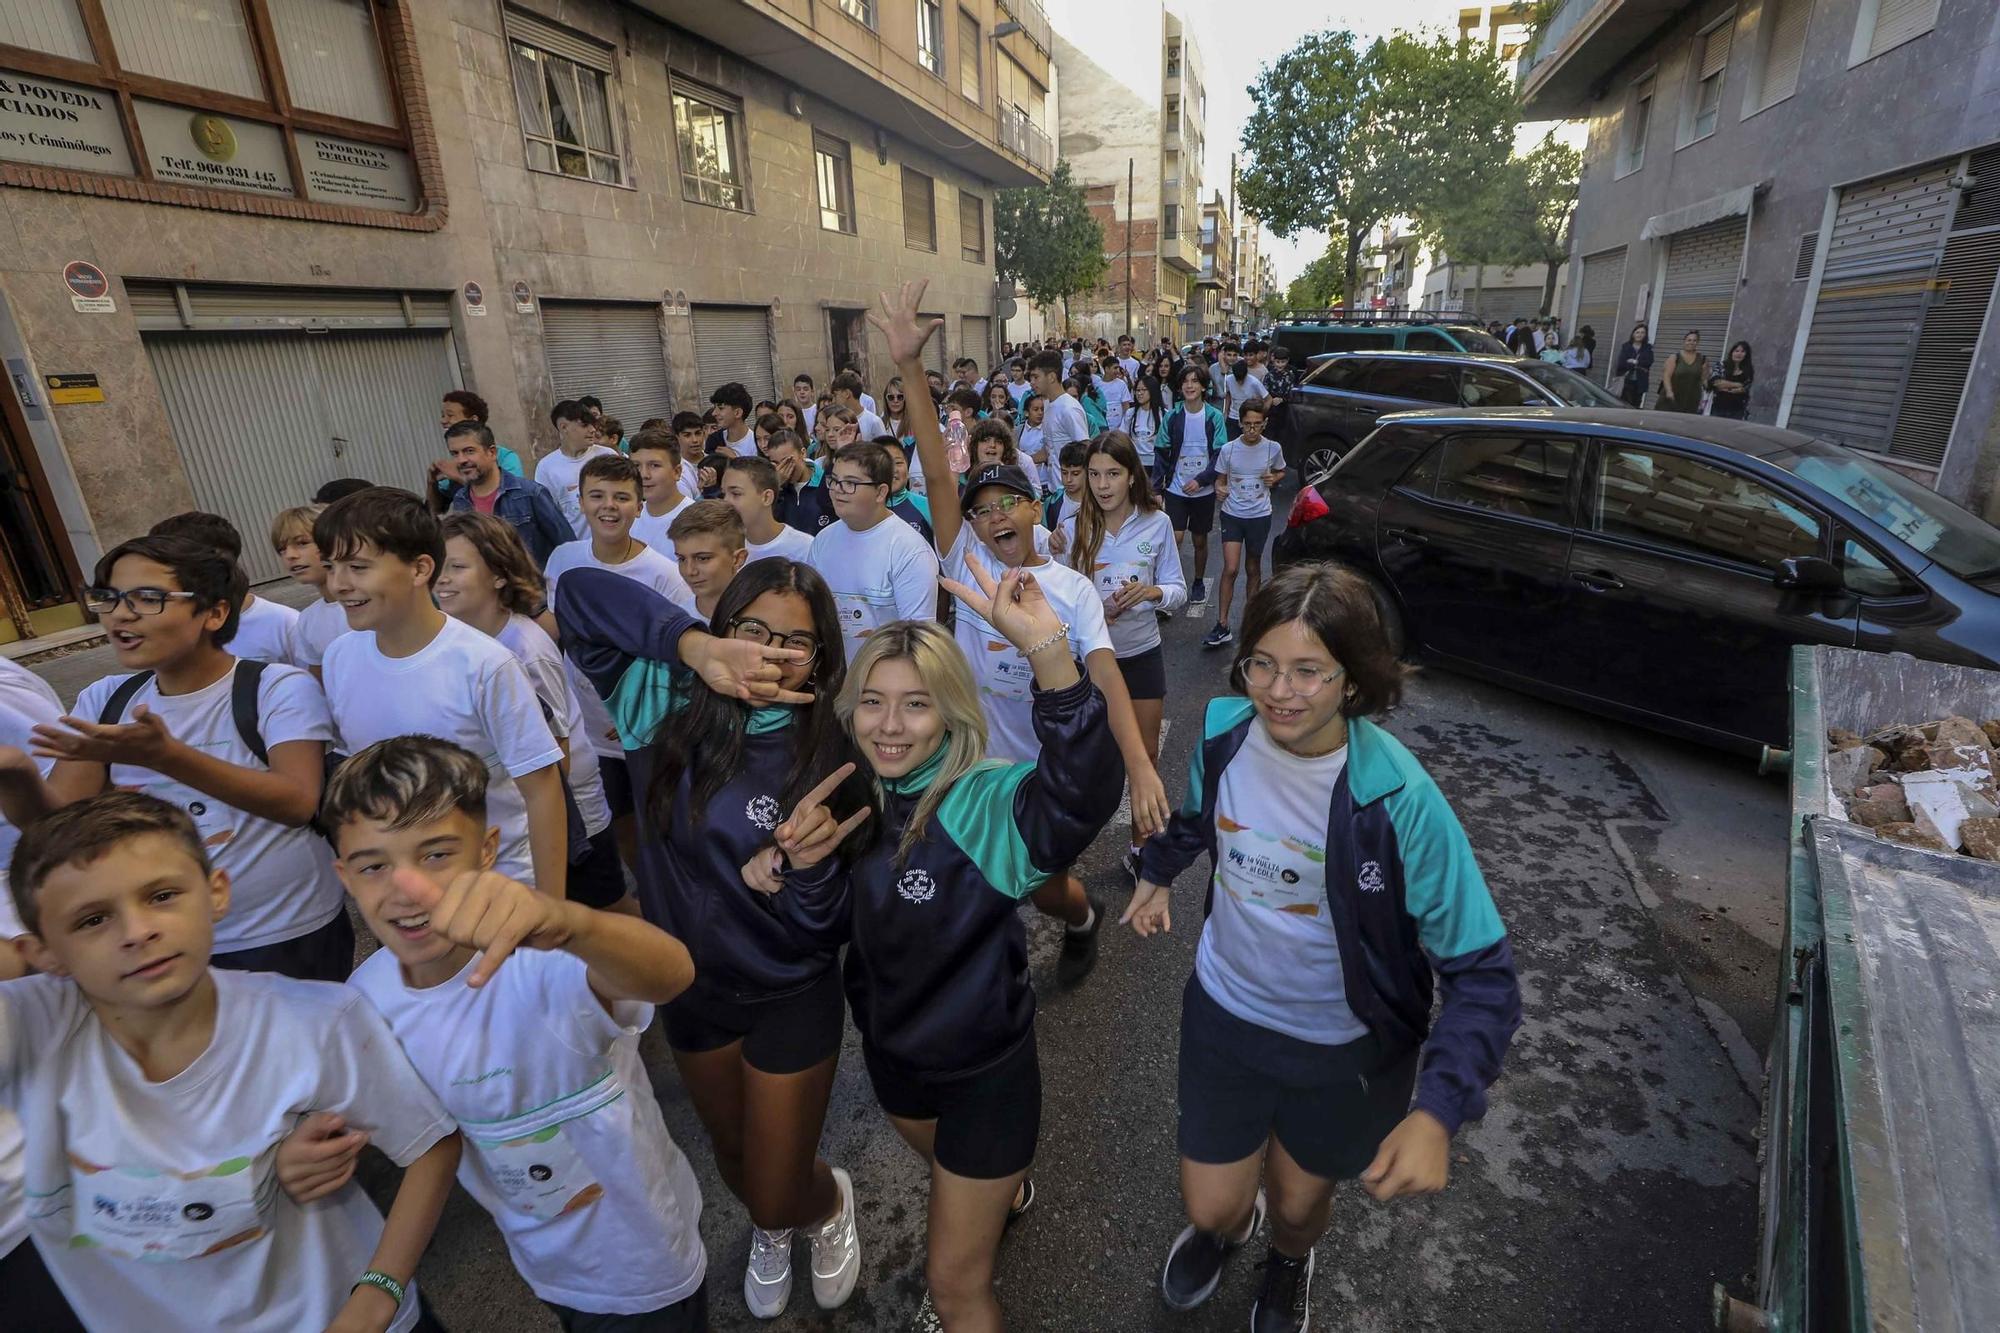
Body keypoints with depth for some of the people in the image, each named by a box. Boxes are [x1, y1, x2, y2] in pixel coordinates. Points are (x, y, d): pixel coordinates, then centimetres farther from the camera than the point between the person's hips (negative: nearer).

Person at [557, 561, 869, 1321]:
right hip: (691, 981, 4)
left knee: (779, 1194, 11)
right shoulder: (676, 707, -16)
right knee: (733, 1154, 28)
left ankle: (830, 1204, 49)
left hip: (792, 994, -3)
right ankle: (768, 1230, 63)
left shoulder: (830, 749, -21)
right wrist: (691, 642, -31)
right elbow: (583, 595, -18)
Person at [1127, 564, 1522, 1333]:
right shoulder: (1223, 730, -19)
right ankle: (1227, 1224, 57)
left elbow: (1483, 974, -25)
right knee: (1211, 1204, 15)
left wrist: (1438, 1112, -37)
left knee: (1297, 1203, 23)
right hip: (1225, 1012, 2)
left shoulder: (1398, 798, -30)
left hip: (1345, 1048, -2)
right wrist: (1158, 871, 17)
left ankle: (1290, 1262, 64)